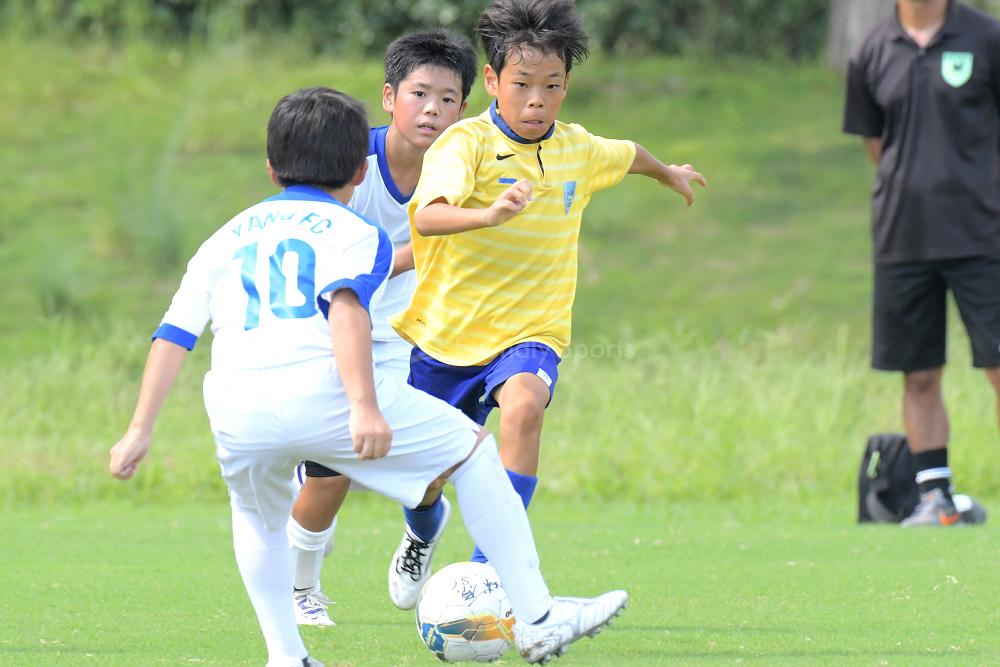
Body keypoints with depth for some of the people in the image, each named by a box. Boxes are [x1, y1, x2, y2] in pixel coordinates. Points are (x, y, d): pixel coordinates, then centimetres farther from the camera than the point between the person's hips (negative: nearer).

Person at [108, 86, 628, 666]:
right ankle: (537, 619, 13)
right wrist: (364, 406, -17)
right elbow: (345, 307, -6)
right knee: (472, 448, 16)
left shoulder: (225, 239, 29)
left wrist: (141, 429, 18)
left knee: (258, 517, 36)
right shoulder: (355, 232, 16)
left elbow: (173, 335, 19)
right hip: (322, 389, -4)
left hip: (235, 408, 4)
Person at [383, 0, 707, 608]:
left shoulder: (577, 150, 0)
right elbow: (426, 216, -36)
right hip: (445, 330, -1)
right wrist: (488, 214, -55)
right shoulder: (467, 142, -17)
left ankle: (488, 568, -30)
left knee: (524, 407, -32)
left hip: (530, 333, 2)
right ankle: (423, 533, 50)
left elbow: (627, 155, 26)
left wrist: (670, 174, 46)